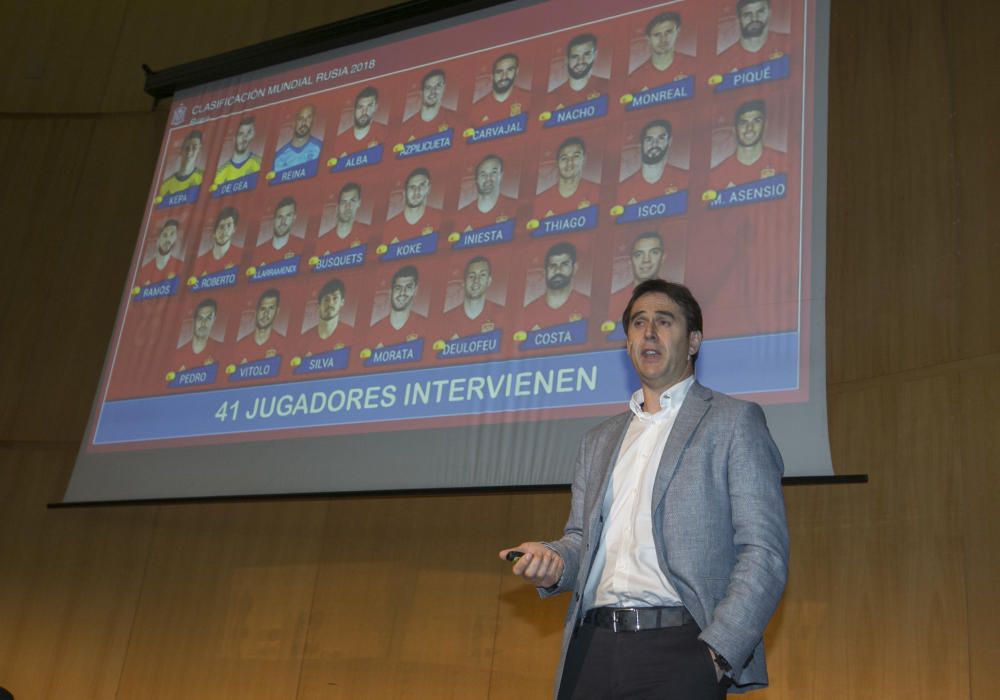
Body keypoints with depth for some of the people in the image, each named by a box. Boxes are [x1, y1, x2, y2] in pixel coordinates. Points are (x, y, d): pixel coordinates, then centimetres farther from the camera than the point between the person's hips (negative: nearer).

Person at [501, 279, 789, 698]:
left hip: (677, 651, -4)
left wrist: (716, 654, -14)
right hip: (592, 650, 4)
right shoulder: (598, 441, 20)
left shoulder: (734, 422, 3)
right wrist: (553, 561, -1)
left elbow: (763, 552, -4)